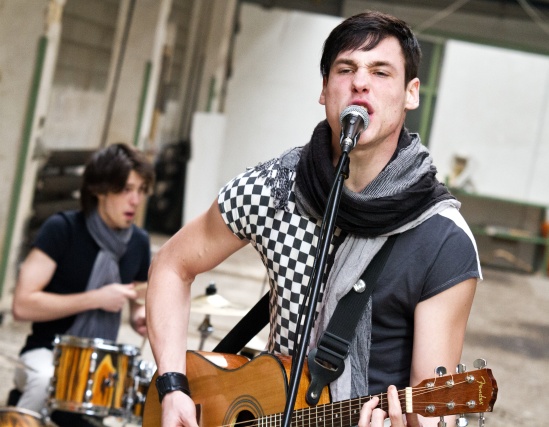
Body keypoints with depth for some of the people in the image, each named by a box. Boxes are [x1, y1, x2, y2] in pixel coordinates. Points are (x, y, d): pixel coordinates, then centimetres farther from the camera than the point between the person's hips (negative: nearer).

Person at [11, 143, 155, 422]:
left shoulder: (139, 242, 4)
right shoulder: (62, 229, -13)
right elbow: (22, 305, -19)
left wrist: (142, 317, -6)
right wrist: (97, 299, -21)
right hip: (47, 352, -5)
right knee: (46, 381, -38)